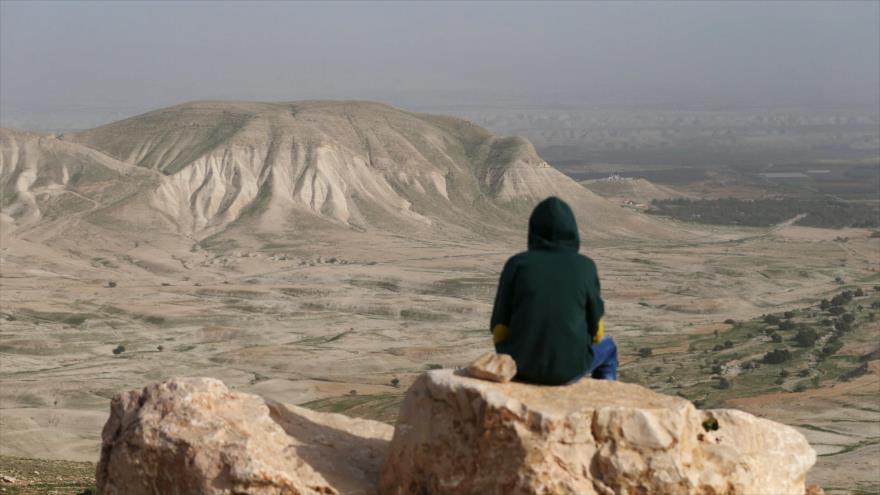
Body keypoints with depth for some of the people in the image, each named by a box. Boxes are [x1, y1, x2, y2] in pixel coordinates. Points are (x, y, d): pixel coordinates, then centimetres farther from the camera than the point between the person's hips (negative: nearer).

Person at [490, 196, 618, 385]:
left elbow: (500, 331, -2)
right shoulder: (585, 268, -6)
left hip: (525, 362, 1)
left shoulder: (516, 264, -6)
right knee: (606, 348, 34)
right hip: (568, 365, -1)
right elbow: (595, 330, 2)